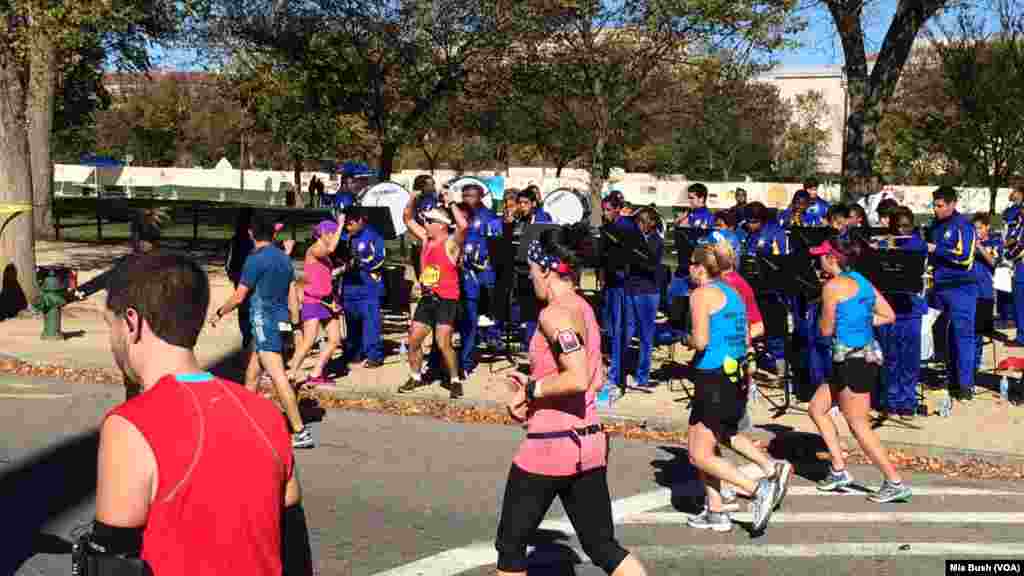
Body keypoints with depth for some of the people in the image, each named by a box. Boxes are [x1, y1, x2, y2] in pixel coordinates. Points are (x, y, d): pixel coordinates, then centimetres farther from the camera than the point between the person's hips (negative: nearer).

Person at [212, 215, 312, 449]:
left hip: (264, 324, -9)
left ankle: (300, 432, -15)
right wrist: (292, 321, 20)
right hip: (280, 322, 9)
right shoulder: (285, 258, 11)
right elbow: (292, 294, 13)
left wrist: (219, 313, 7)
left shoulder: (256, 259, -11)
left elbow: (239, 297, -9)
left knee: (279, 377, -11)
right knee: (251, 376, 19)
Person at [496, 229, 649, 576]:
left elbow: (578, 379, -27)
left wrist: (531, 390, -14)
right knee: (603, 546, 14)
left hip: (549, 446, -9)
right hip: (589, 444, 9)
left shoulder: (555, 313, -16)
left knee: (510, 545, 10)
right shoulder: (584, 309, 11)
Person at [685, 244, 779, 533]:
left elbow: (700, 341, -19)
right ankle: (715, 512, 19)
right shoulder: (732, 293, 15)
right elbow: (745, 340, 17)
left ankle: (759, 489, -15)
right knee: (696, 449, 17)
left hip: (713, 379, -9)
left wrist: (689, 339, 0)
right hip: (735, 379, 9)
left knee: (701, 457, -5)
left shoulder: (701, 294, -10)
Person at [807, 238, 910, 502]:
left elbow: (826, 330, -9)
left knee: (858, 425, -2)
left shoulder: (833, 286, -14)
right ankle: (839, 470, 19)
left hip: (853, 358, -10)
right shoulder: (862, 281, 12)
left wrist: (823, 314, 9)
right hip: (867, 354, 10)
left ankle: (895, 483, 2)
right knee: (816, 408, 17)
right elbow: (889, 316, 14)